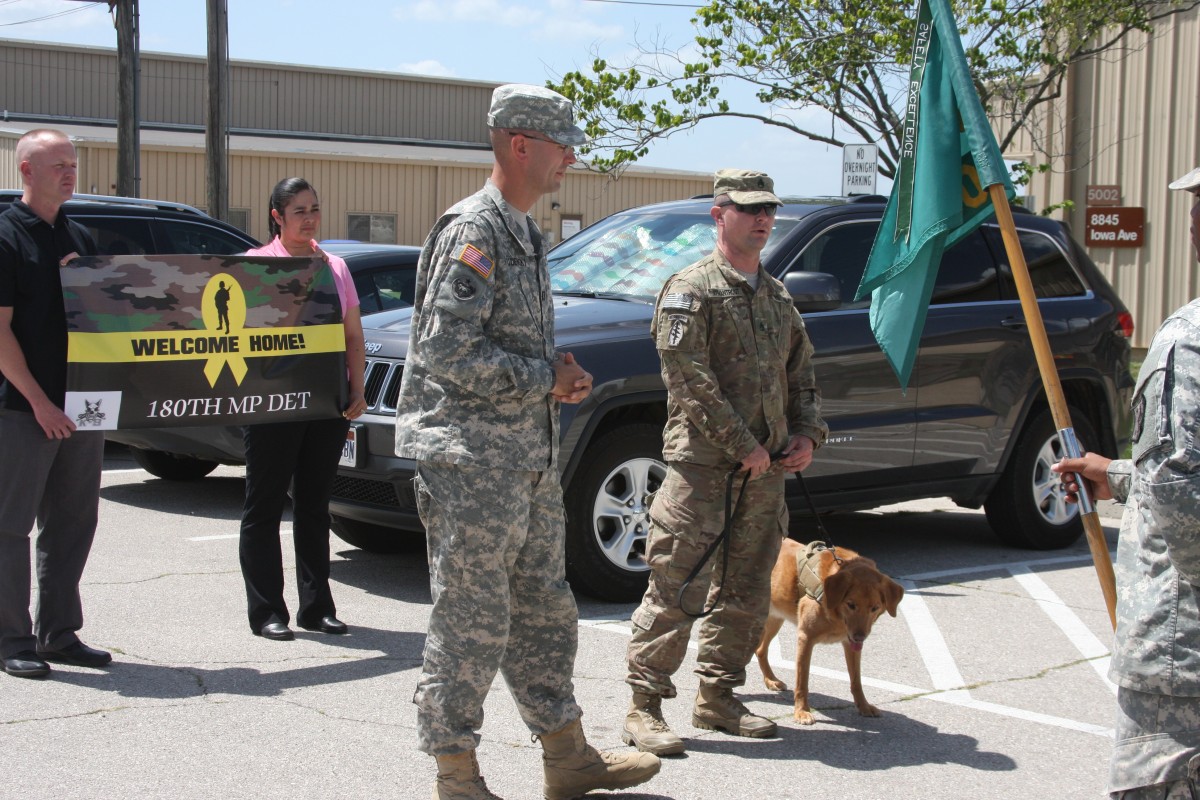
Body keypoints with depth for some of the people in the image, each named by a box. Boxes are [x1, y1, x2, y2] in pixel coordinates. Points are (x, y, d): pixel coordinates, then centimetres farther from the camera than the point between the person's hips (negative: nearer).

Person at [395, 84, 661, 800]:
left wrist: (562, 378, 6)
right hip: (472, 460, -10)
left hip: (530, 457, 10)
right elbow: (447, 350, -22)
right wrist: (546, 379, -13)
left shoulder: (525, 234, 17)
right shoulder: (473, 229, -14)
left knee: (544, 608, 16)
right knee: (472, 620, -3)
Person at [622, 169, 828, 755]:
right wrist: (743, 445, -16)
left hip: (765, 470, 8)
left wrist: (806, 433, 6)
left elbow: (801, 373, 24)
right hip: (702, 465, -7)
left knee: (746, 593, 12)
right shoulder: (691, 290, -5)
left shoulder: (777, 296, 19)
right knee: (676, 588, -7)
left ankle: (717, 697, 24)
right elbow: (689, 378, -14)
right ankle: (644, 708, 0)